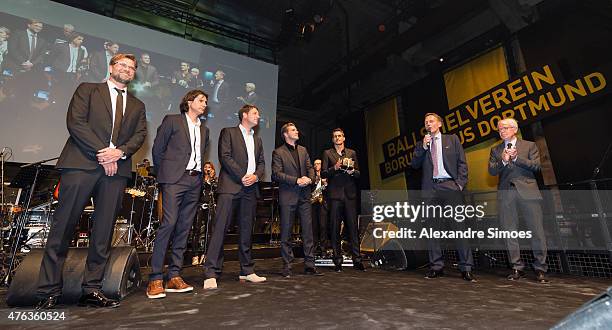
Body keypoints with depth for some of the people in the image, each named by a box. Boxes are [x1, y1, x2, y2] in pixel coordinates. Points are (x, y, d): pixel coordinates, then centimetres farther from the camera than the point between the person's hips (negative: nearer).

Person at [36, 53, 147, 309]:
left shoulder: (137, 106, 22)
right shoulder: (87, 90, 14)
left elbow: (139, 135, 8)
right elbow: (75, 122, -1)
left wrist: (120, 151, -11)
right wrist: (101, 152, -11)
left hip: (116, 169, 3)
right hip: (81, 164, -2)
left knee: (104, 232, 2)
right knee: (62, 228, -1)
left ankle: (92, 290, 11)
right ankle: (48, 292, 10)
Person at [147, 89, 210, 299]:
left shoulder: (204, 130, 21)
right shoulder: (172, 121, 6)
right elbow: (157, 149, 5)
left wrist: (201, 171, 12)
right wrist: (164, 174, 6)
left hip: (195, 181, 5)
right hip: (175, 179, -5)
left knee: (184, 228, 3)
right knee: (169, 223, -15)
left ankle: (174, 276, 10)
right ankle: (155, 278, -6)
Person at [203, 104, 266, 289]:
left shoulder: (257, 140, 25)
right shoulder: (228, 132, 7)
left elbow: (261, 162, 18)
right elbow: (224, 156, -6)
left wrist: (256, 176, -3)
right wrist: (242, 176, -12)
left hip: (250, 187, 6)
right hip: (230, 185, -5)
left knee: (247, 230, 9)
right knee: (220, 227, -10)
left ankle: (247, 271, 18)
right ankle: (211, 274, -5)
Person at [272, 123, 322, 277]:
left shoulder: (303, 150, 18)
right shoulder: (278, 152, 1)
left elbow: (310, 168, 16)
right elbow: (276, 174, -9)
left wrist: (309, 178, -6)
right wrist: (296, 180, -15)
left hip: (304, 195, 5)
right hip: (287, 196, -4)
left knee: (308, 230, 4)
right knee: (286, 233, 3)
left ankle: (309, 265, 13)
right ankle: (287, 266, 14)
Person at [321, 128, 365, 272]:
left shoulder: (352, 153, 17)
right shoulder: (327, 153, 11)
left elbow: (358, 174, 14)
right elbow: (323, 174, 3)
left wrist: (352, 171, -7)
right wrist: (334, 168, -13)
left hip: (350, 194, 1)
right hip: (335, 194, -1)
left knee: (353, 227, 0)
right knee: (335, 229, 1)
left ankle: (357, 260, 8)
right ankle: (337, 261, 11)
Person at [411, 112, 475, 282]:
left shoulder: (452, 139, 14)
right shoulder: (421, 144, 18)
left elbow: (462, 163, 8)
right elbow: (415, 165, 6)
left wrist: (460, 183, -4)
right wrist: (423, 147, -3)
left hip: (450, 186, -2)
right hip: (430, 189, 2)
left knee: (458, 226, -5)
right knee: (432, 228, 3)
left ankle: (466, 268, 4)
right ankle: (436, 266, 11)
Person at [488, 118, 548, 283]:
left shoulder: (529, 145, 12)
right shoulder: (495, 150, 16)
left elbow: (536, 166, 0)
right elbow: (491, 171, 4)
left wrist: (516, 158, -10)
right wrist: (503, 161, -13)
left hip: (527, 191, -1)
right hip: (506, 193, 2)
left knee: (537, 230, -2)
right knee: (509, 231, 3)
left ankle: (540, 268, 10)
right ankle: (517, 268, 12)